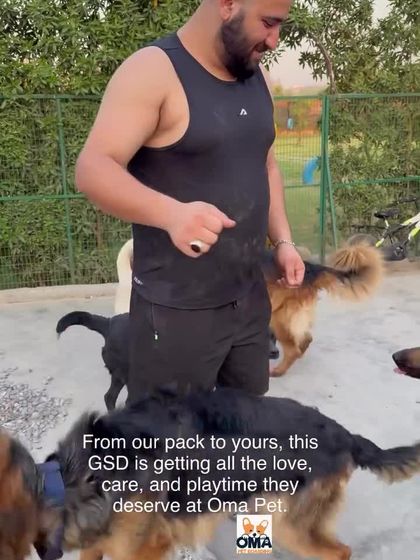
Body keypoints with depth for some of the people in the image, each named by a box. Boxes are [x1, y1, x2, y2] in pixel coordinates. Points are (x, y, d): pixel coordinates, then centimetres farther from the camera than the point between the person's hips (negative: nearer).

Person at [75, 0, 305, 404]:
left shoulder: (257, 77, 9)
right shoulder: (153, 72, -14)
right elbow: (93, 169, -23)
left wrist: (282, 240, 9)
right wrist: (171, 212, -40)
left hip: (250, 298, 7)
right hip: (177, 310, -7)